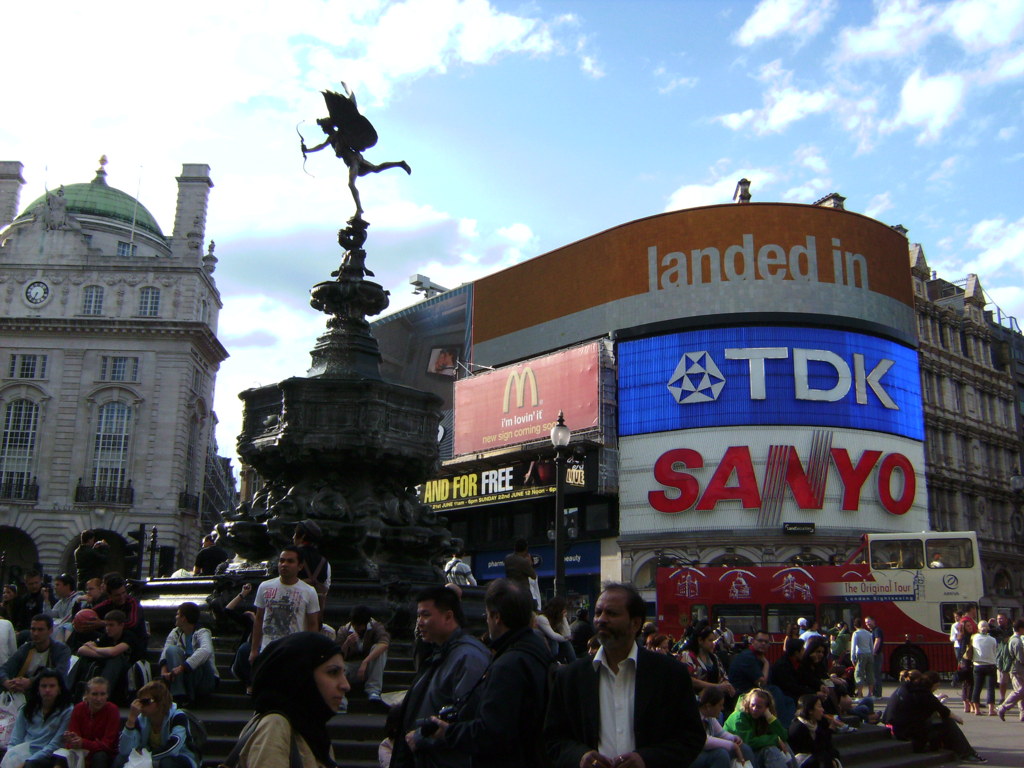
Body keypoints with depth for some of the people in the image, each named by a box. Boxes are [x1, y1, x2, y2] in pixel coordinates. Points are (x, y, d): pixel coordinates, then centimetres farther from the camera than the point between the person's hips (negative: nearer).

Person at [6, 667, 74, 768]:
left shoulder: (67, 712, 2)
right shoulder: (27, 710, 17)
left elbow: (54, 745, -5)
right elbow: (15, 741, 12)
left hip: (44, 759, -4)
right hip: (21, 755, 4)